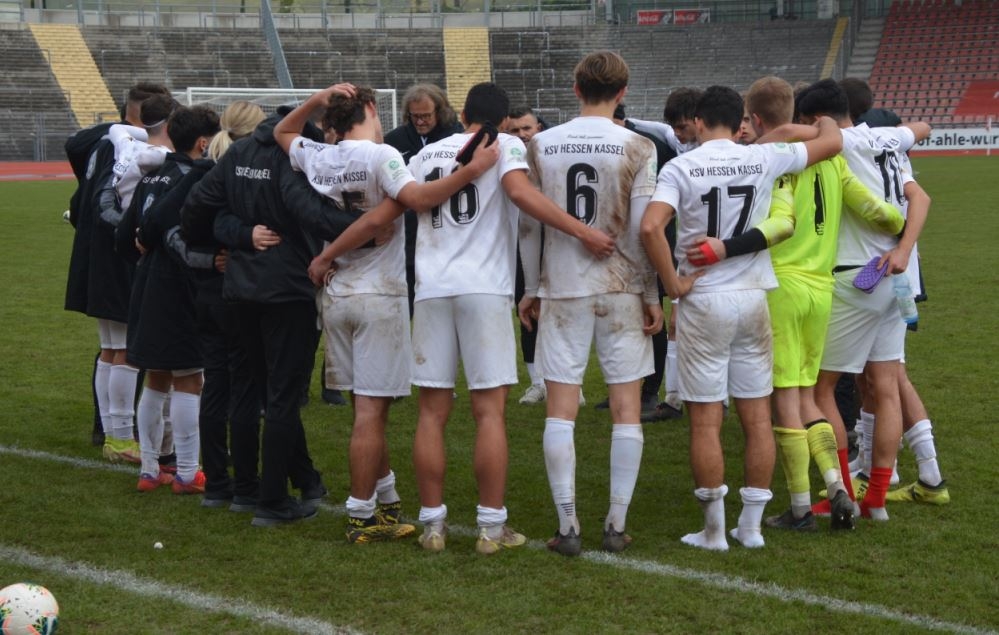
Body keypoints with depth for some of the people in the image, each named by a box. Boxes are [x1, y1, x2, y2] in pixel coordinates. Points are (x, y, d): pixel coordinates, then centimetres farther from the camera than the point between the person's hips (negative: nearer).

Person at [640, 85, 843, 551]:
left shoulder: (681, 167, -8)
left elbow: (650, 227, -22)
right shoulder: (763, 159, 0)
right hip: (754, 298, 3)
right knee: (757, 417, 11)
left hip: (703, 302, -3)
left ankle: (714, 530, 7)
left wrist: (673, 284, -11)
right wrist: (826, 119, 35)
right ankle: (751, 525, 17)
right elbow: (831, 142, 13)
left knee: (705, 421, 3)